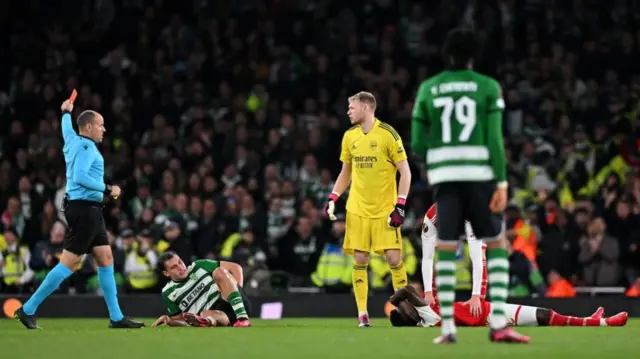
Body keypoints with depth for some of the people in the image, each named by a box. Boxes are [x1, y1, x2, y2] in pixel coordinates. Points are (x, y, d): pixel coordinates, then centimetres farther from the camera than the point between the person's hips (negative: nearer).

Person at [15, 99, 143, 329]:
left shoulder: (73, 141, 15)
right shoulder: (86, 146, -13)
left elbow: (67, 128, 38)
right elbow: (80, 176, -25)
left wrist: (66, 112, 57)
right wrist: (107, 189, -19)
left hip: (90, 210, 11)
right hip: (84, 208, -11)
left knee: (105, 258, 7)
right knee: (69, 263, -10)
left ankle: (116, 317, 8)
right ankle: (28, 310, -6)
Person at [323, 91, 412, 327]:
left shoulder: (387, 134, -8)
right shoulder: (349, 137, 7)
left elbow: (405, 172, -6)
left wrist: (400, 205, -14)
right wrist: (332, 199, 6)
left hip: (385, 210, -4)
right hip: (357, 209, 4)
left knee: (394, 257, -8)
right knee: (359, 260, 0)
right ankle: (362, 313, 5)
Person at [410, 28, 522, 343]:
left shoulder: (428, 89, 7)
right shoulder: (488, 87, 1)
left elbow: (417, 143, 7)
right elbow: (495, 139, -6)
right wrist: (502, 182, -5)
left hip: (443, 174, 2)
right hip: (480, 172, -2)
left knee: (446, 250, 5)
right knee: (496, 246, 5)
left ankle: (447, 328, 1)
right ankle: (498, 325, -7)